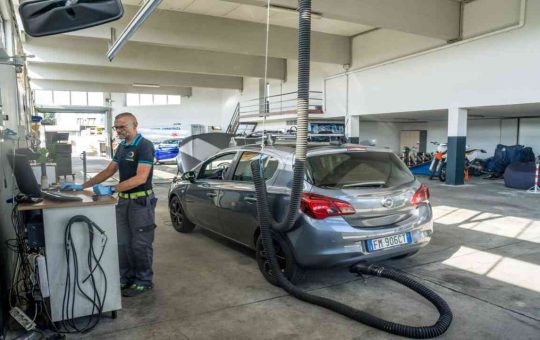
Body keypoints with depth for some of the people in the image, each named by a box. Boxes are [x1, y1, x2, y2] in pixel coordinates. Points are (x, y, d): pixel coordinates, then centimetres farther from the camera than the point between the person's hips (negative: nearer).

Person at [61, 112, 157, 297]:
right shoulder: (121, 147, 11)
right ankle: (127, 277, 28)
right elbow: (108, 171, 15)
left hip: (140, 201, -8)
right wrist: (82, 186, 8)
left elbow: (141, 177, -25)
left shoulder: (144, 146, -16)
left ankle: (144, 281, 16)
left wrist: (111, 189, -31)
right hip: (123, 200, 8)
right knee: (123, 243, 14)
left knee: (140, 244, 2)